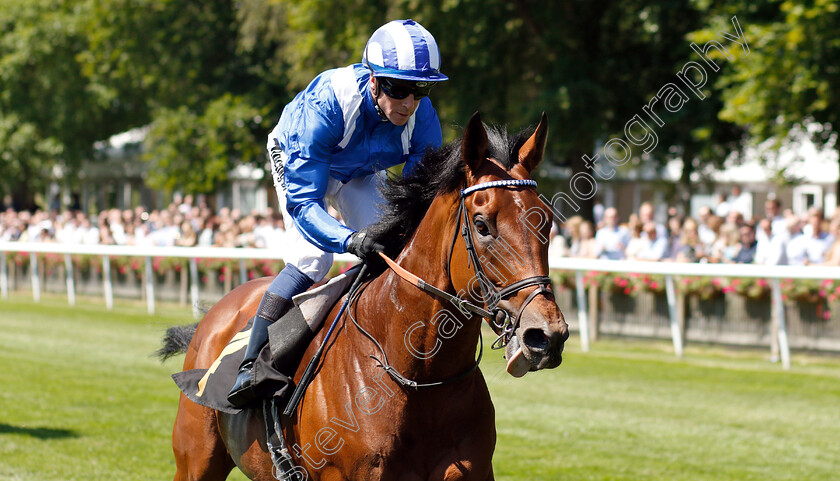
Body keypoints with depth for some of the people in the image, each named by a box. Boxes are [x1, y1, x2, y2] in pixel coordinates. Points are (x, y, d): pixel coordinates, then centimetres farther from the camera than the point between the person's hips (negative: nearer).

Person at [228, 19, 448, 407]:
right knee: (312, 259, -23)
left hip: (359, 173, 4)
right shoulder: (325, 103, -44)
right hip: (295, 159, -4)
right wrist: (349, 239, -62)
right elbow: (302, 200, -45)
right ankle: (250, 365, -17)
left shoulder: (422, 118, -32)